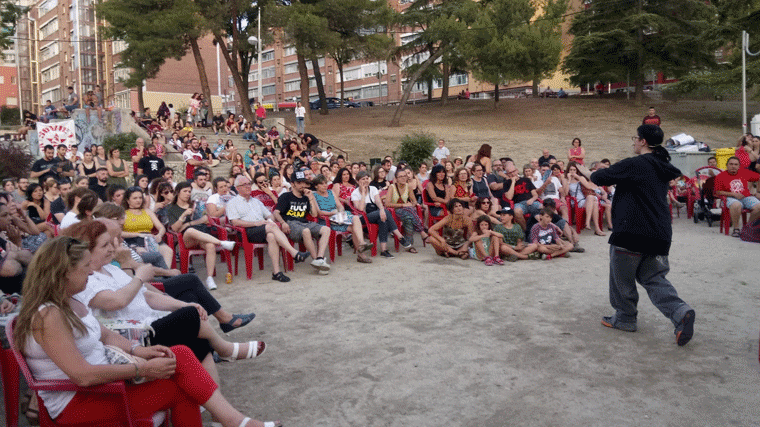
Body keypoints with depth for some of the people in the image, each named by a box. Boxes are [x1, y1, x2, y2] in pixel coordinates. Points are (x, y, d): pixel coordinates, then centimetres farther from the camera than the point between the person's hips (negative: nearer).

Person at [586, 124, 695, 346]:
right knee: (654, 278, 13)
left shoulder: (634, 164, -13)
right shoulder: (662, 168, 13)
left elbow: (601, 177, -6)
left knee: (622, 278, 10)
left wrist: (586, 171, 16)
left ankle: (625, 318, 22)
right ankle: (680, 312, -7)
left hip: (632, 232, -8)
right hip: (659, 234, 8)